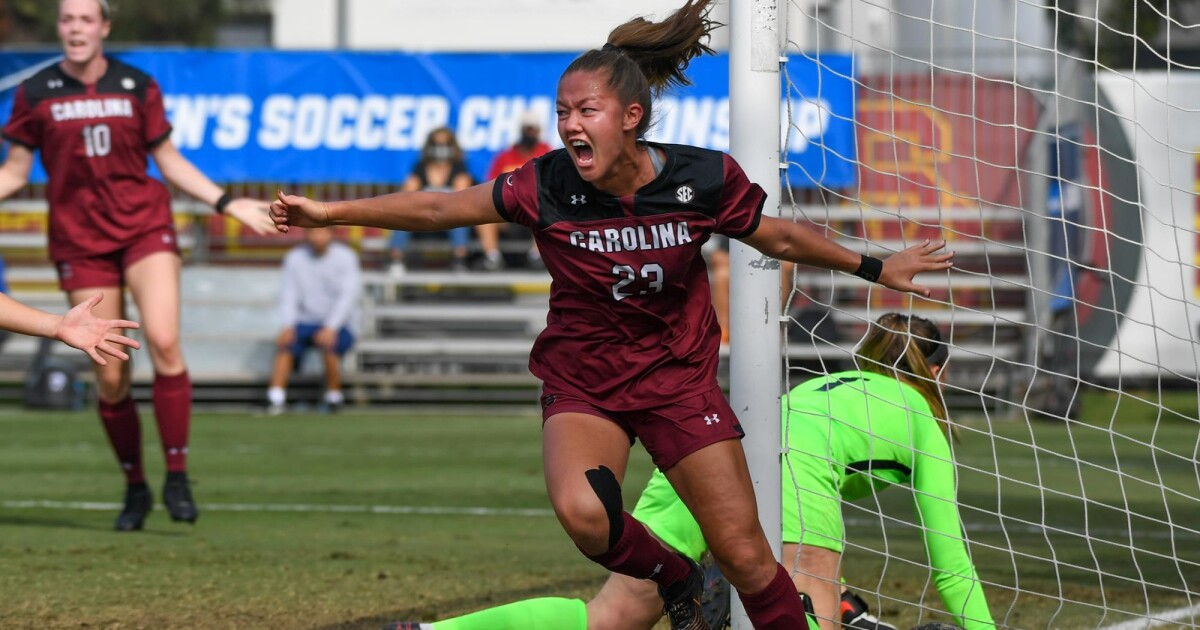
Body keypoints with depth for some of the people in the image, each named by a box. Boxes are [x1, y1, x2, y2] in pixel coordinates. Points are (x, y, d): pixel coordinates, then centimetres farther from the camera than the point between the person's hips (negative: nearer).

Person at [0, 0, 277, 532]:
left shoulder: (137, 88, 5)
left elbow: (169, 161, 13)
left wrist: (228, 204, 6)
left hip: (145, 226, 0)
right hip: (80, 240, 0)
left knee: (163, 342, -21)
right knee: (110, 376, -3)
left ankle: (177, 477, -12)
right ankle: (134, 489, 15)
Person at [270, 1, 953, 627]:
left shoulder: (704, 179, -15)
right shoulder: (548, 187, -17)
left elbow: (779, 238, 2)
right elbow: (440, 208, -8)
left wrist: (875, 267, 8)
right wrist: (331, 212, -9)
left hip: (679, 375, 0)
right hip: (583, 381, 0)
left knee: (744, 554, -3)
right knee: (582, 511, -29)